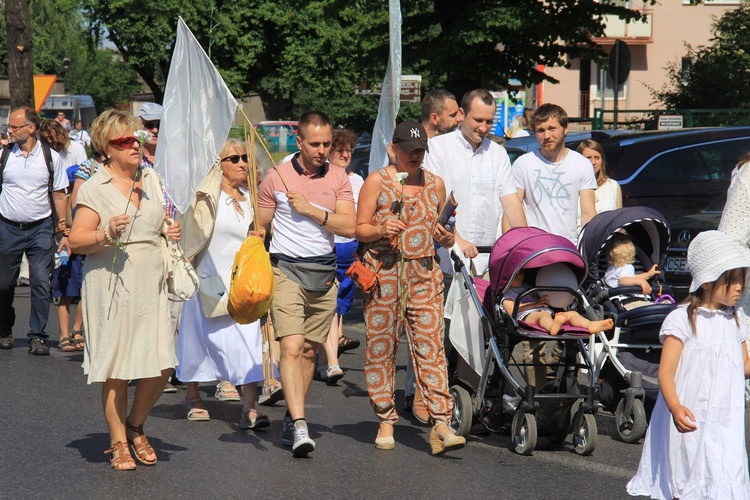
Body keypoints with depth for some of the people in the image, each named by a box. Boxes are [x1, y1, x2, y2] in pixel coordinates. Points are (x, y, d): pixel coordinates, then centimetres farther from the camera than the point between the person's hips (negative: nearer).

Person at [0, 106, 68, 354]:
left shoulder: (51, 157, 1)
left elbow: (59, 195, 6)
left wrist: (64, 232, 4)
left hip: (40, 228, -1)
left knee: (41, 283, -6)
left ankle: (37, 337, 2)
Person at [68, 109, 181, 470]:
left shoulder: (152, 180, 13)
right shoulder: (94, 188, -4)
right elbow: (76, 240, -8)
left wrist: (173, 231, 6)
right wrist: (107, 234, -25)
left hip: (151, 286, 5)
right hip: (113, 287, -5)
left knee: (162, 365, -1)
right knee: (116, 368, -1)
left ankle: (135, 426, 22)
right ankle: (118, 442, 13)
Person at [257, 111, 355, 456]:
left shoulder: (338, 178, 6)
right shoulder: (277, 177, 0)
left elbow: (349, 227, -5)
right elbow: (259, 228, 6)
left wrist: (310, 209, -12)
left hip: (324, 273, 3)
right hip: (286, 269, -3)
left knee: (309, 351, 8)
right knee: (291, 347, -16)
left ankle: (291, 420, 20)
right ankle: (299, 428, -24)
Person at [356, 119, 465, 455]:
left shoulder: (435, 184, 14)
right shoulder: (377, 181, 4)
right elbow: (360, 228, 3)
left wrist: (446, 237, 0)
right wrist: (381, 231, -17)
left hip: (424, 274, 2)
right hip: (383, 272, -2)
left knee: (431, 346, -8)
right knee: (381, 348, 1)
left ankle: (441, 424, -14)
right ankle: (386, 421, 13)